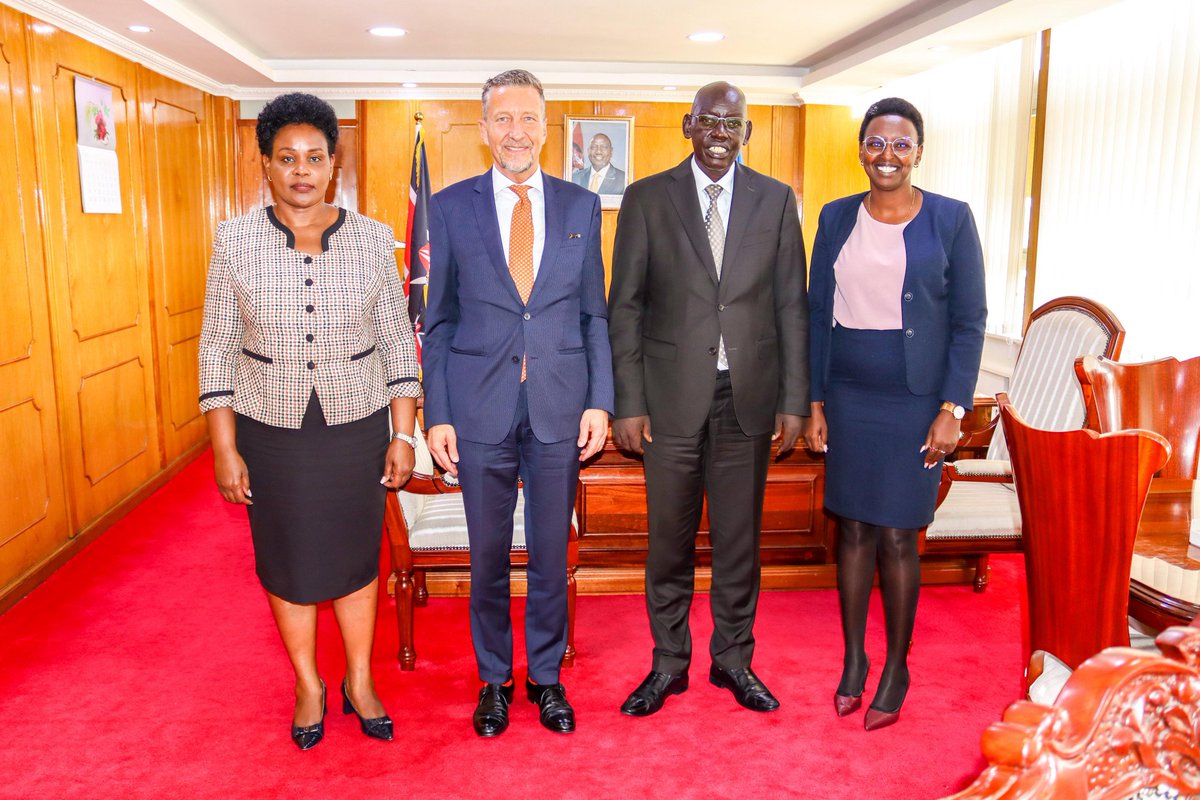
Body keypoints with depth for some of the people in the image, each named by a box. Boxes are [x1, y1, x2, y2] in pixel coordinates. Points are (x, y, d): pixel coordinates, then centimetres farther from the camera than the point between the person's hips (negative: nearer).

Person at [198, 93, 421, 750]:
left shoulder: (372, 238, -3)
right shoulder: (235, 240, -4)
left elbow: (397, 341, 0)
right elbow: (218, 349, -2)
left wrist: (404, 434, -3)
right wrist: (224, 449, -5)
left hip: (356, 425, 0)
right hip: (271, 429, 0)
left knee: (356, 554, 11)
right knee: (288, 560, 12)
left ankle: (360, 683, 31)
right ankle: (308, 686, 33)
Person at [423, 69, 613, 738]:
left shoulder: (582, 206, 5)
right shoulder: (451, 207, 2)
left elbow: (595, 313, 6)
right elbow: (439, 322, 3)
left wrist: (600, 401, -2)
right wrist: (437, 414, -2)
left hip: (560, 407, 1)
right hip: (481, 408, 0)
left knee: (552, 552, 12)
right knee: (489, 555, 12)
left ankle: (547, 676, 32)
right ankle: (494, 678, 32)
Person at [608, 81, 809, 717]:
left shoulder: (776, 200, 6)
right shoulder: (646, 198, 1)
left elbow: (791, 306, 5)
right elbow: (625, 307, 0)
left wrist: (793, 401, 0)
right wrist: (628, 402, -6)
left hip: (749, 397, 1)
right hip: (672, 396, -1)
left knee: (740, 535, 11)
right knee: (670, 538, 8)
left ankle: (733, 659, 30)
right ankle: (669, 663, 26)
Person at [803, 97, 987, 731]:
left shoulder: (950, 219, -2)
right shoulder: (837, 218, 6)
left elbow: (970, 321, -3)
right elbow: (817, 314, 7)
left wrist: (952, 409, -9)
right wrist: (814, 402, 4)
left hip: (914, 400, -3)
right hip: (848, 398, 3)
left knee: (897, 535, 3)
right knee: (853, 529, 10)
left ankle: (896, 669, 22)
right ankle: (853, 660, 26)